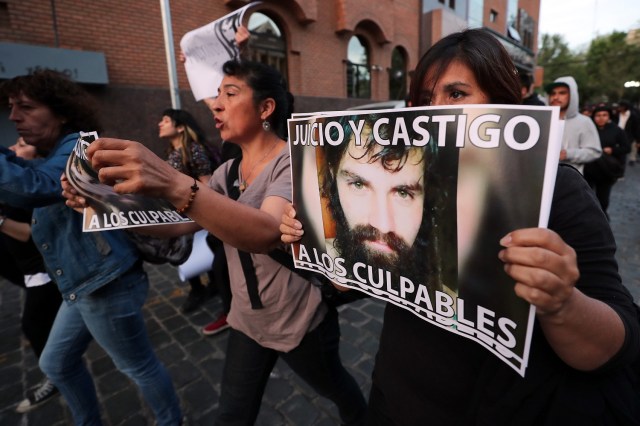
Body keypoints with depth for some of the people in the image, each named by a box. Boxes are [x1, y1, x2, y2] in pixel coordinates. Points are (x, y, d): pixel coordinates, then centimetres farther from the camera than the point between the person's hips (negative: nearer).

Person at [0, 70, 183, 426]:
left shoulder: (78, 148, -18)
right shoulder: (63, 153, 17)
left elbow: (30, 188, -35)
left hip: (107, 284, -10)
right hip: (85, 285, 10)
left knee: (139, 367, 8)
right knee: (57, 364, 25)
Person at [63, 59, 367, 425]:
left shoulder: (293, 162, -22)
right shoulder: (229, 172, 3)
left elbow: (267, 232, -41)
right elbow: (180, 223, -2)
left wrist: (174, 184, -52)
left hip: (300, 320, -5)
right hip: (247, 319, 6)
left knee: (335, 387, 24)